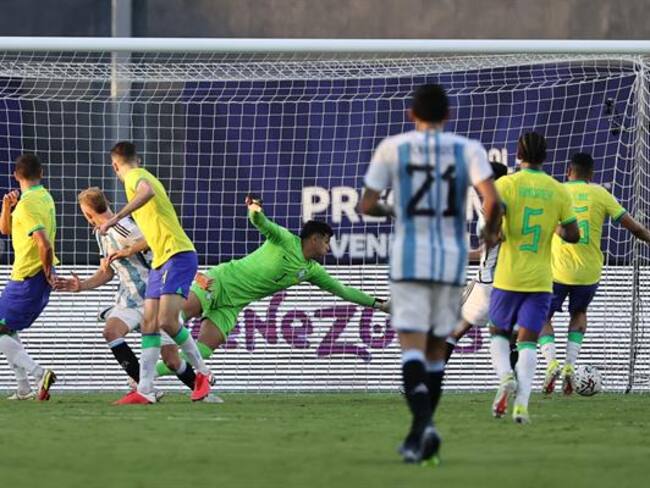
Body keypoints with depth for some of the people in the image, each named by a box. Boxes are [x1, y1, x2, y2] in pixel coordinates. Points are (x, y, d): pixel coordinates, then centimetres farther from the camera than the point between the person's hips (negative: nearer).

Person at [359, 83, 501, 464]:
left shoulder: (392, 148, 3)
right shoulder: (468, 149, 2)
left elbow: (367, 205, 4)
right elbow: (493, 200, -12)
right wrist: (491, 233, 9)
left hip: (410, 258, -2)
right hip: (453, 260, 2)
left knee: (413, 345, -9)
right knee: (436, 349, 15)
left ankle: (424, 423, -32)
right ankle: (421, 434, 15)